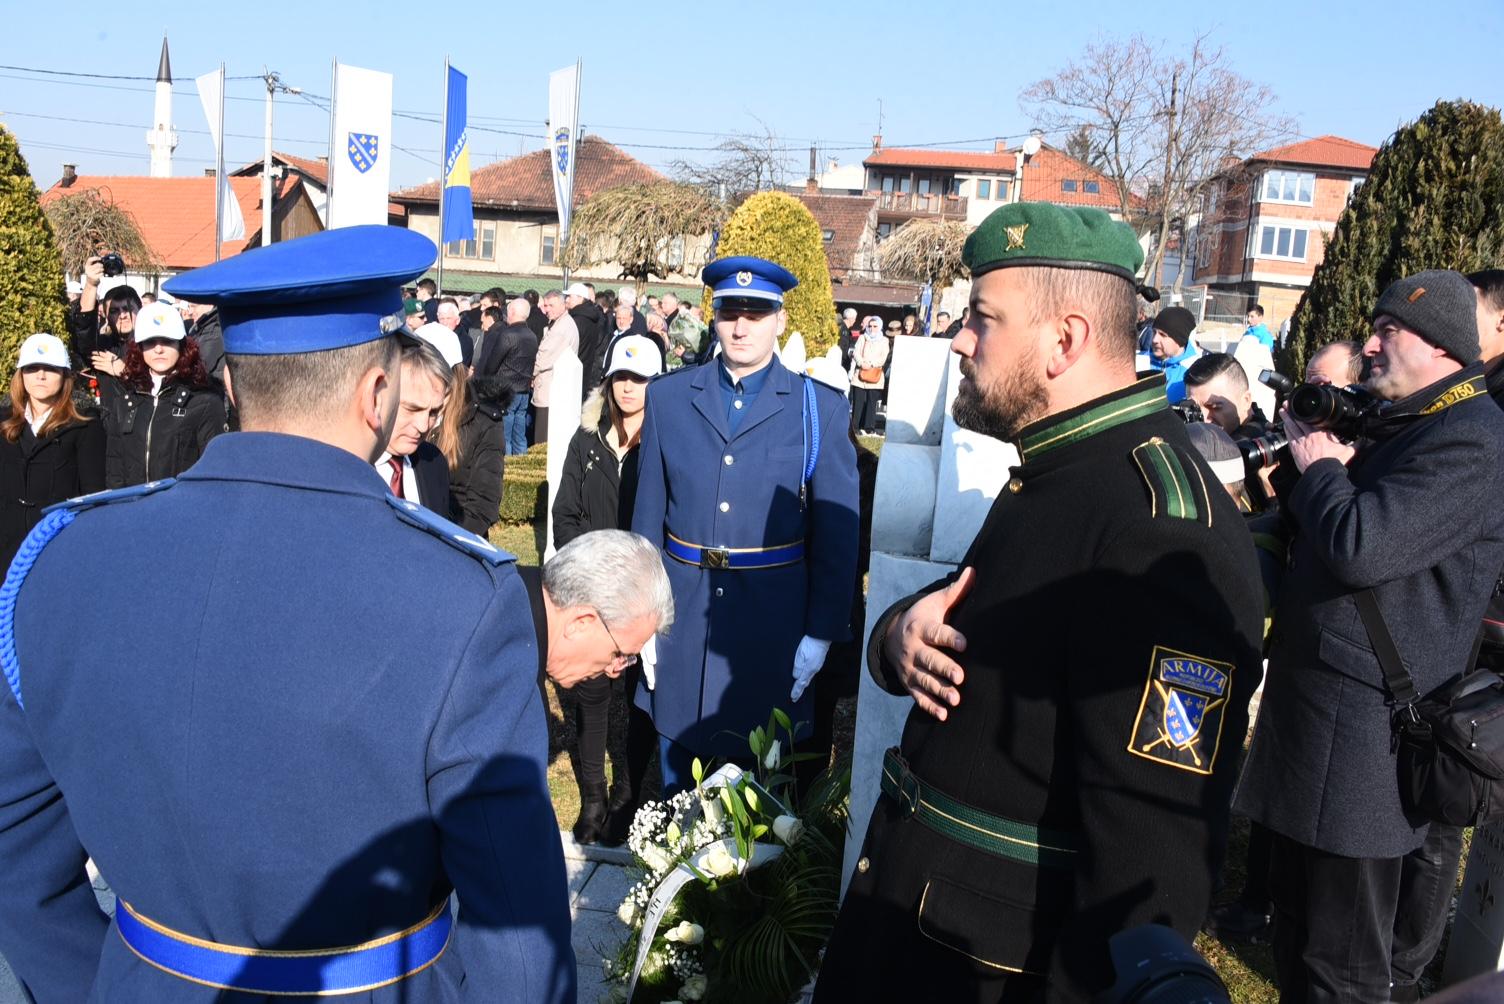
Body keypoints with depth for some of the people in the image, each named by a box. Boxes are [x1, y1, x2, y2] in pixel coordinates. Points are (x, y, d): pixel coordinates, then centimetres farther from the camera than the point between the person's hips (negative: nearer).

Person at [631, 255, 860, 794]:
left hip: (773, 623, -2)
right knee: (677, 782, 15)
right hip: (680, 618, 2)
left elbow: (837, 533, -1)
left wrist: (822, 632, -4)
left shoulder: (821, 409, -2)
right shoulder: (668, 397, 4)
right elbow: (648, 516, 6)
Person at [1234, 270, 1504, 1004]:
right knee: (1297, 929, 23)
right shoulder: (1399, 424, 15)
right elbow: (1314, 539, 20)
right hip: (1313, 704, 10)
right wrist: (1313, 470, 2)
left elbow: (1359, 547, -29)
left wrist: (1320, 468, -11)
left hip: (1364, 732, -10)